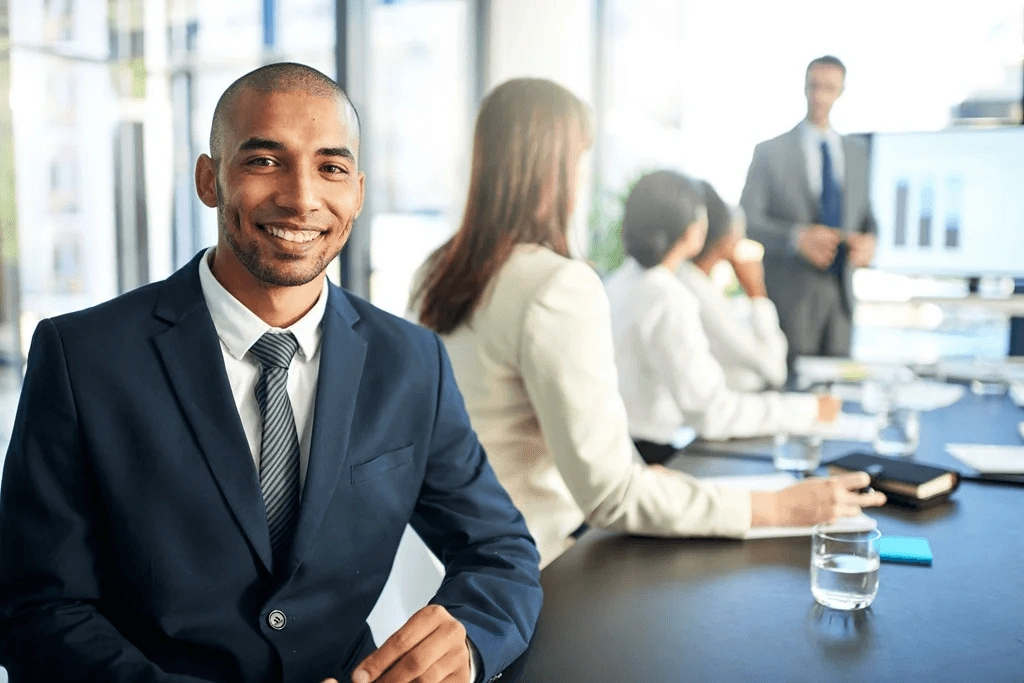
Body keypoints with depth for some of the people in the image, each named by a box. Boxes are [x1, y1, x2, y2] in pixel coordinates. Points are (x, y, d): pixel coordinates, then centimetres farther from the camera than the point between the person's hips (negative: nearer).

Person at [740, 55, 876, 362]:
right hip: (789, 296, -4)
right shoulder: (770, 152, 0)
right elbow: (746, 221, -6)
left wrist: (868, 240, -5)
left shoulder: (857, 152, 13)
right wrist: (798, 237, -22)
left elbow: (865, 213, 19)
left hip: (840, 293, 4)